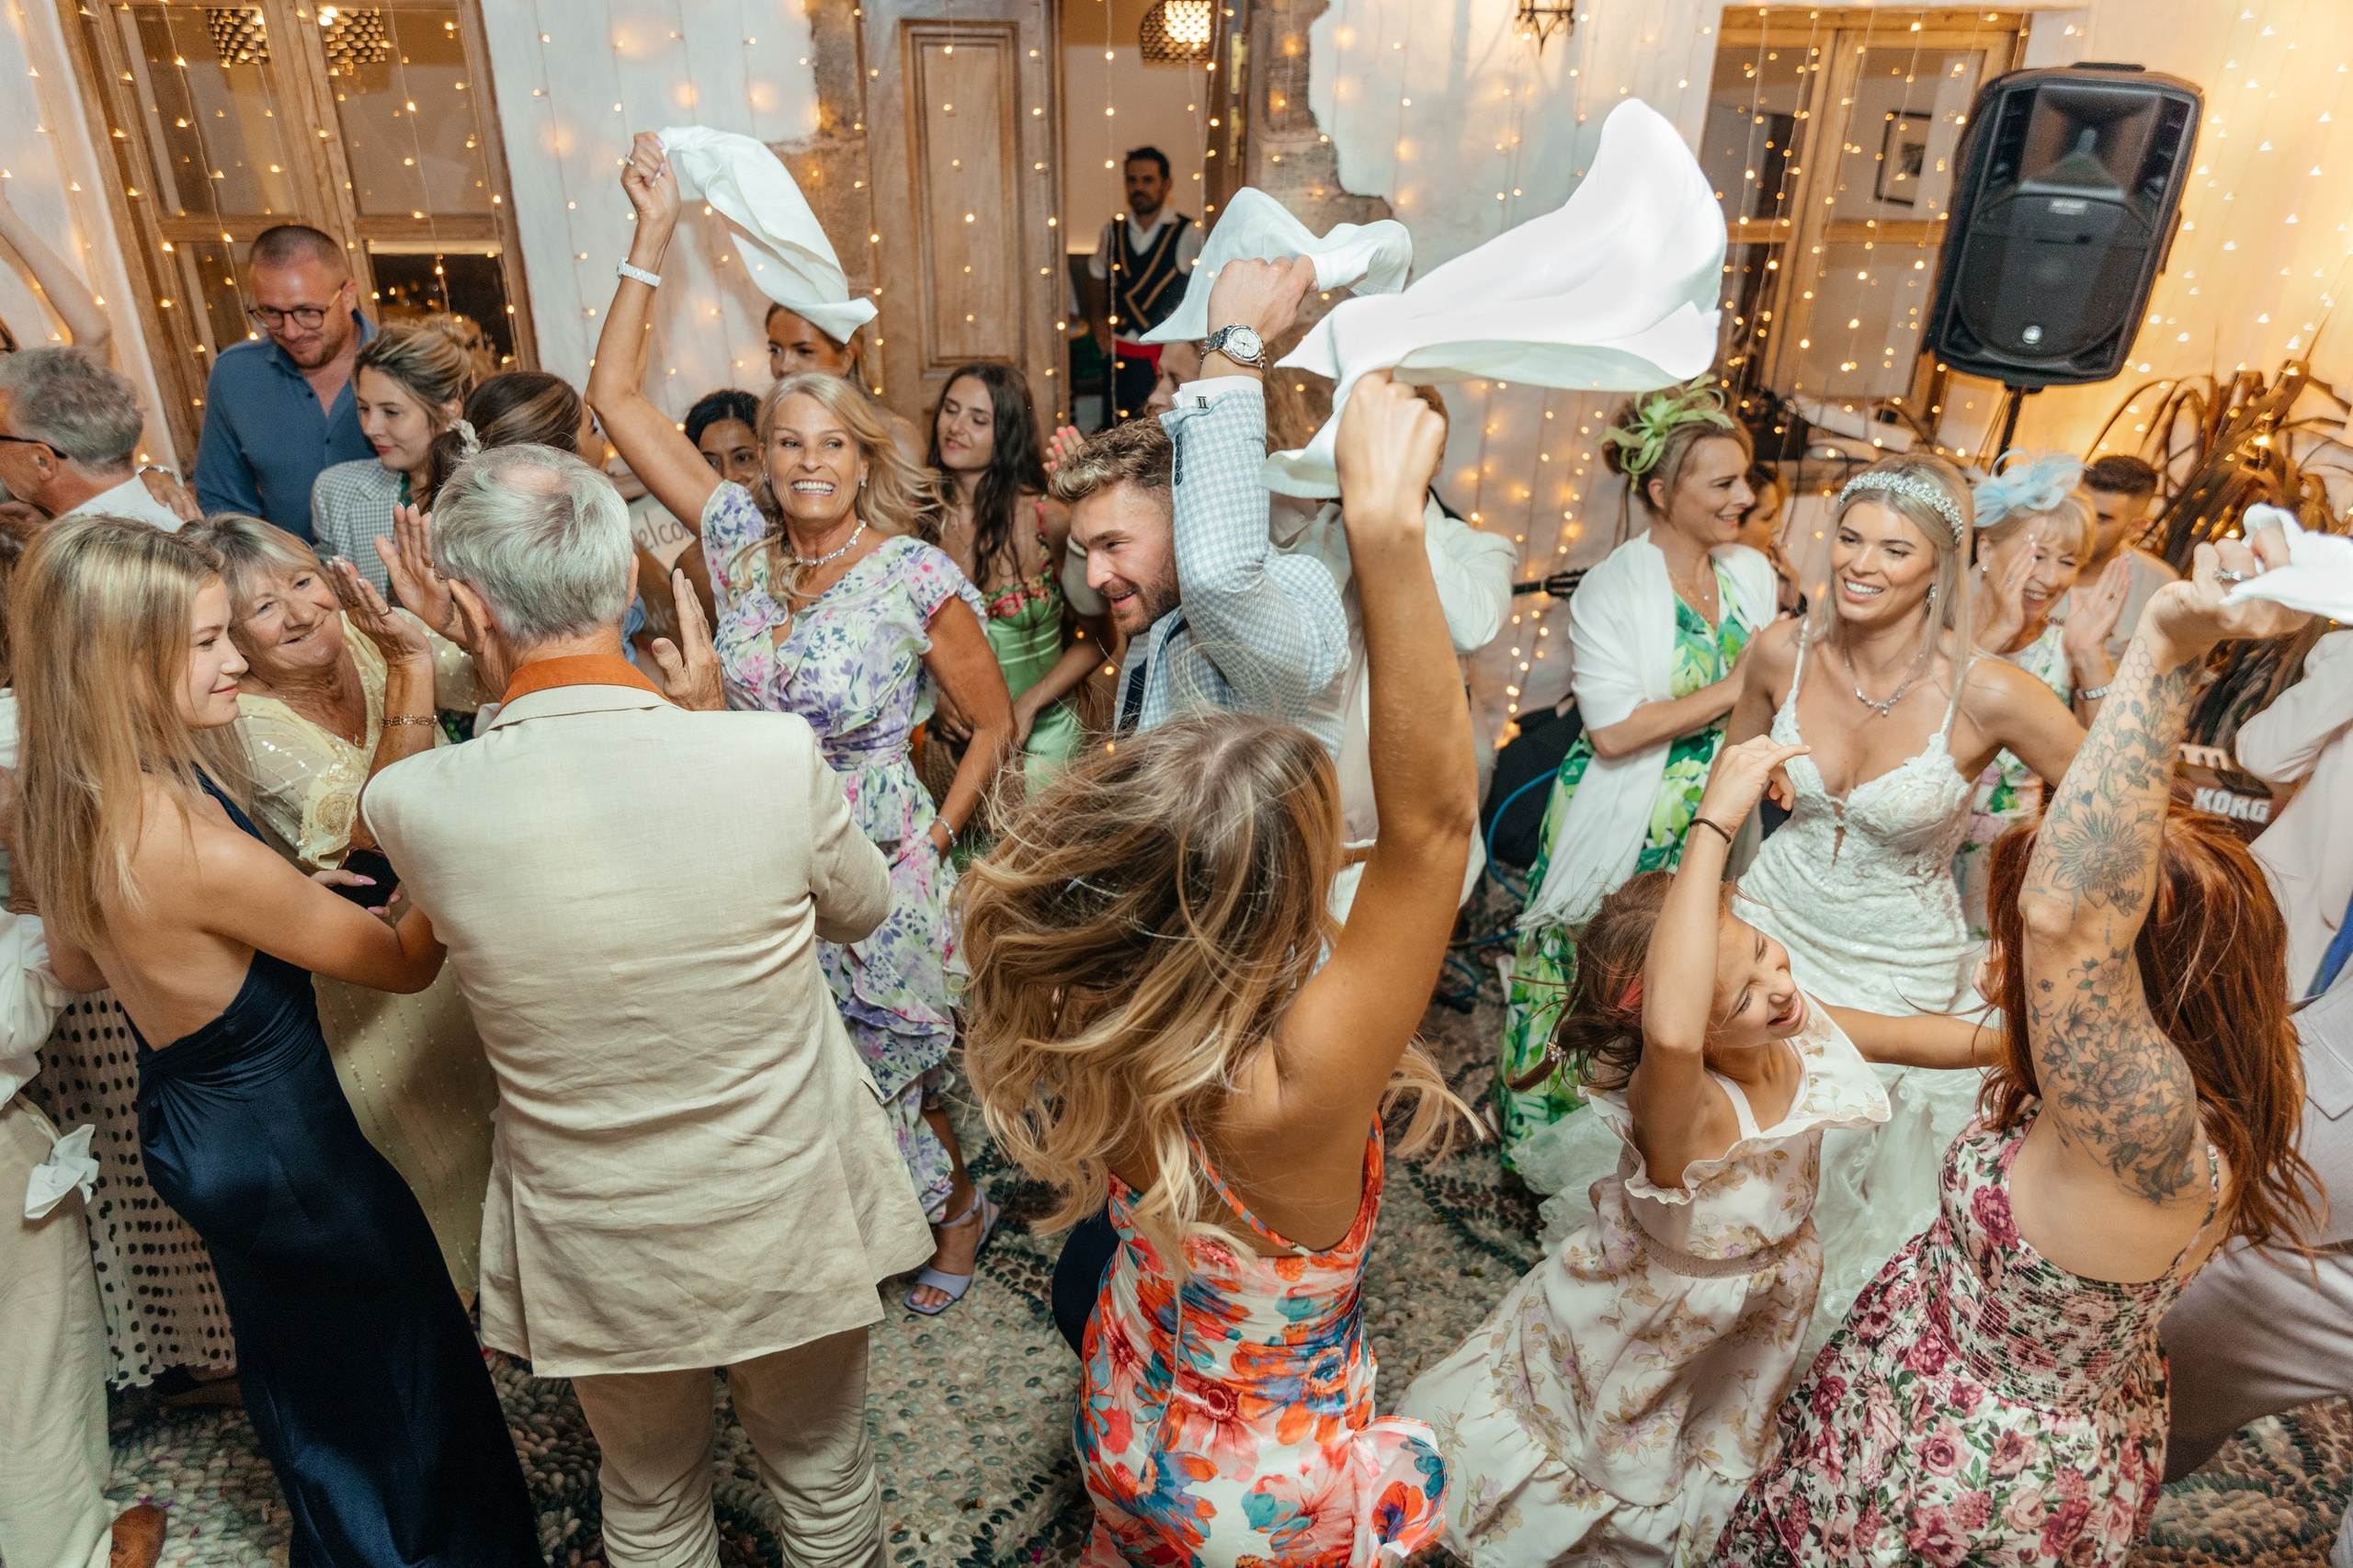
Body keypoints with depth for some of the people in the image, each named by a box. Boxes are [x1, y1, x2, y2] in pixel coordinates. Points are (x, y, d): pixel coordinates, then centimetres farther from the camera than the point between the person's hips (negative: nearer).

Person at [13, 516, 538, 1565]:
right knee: (390, 1368, 14)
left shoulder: (75, 808, -9)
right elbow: (407, 963, -25)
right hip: (278, 1144, -9)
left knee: (296, 1349, 30)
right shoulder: (197, 850, -36)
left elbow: (79, 966, 9)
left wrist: (267, 904, 5)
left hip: (186, 1117, 9)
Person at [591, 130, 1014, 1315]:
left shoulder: (917, 579, -15)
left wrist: (934, 840, -8)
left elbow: (995, 725, -6)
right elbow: (617, 397, -3)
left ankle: (957, 1209, 44)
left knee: (888, 1071, 14)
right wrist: (652, 235, -6)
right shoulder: (739, 537, -4)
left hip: (878, 874, -4)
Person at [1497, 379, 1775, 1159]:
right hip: (1623, 835, -5)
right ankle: (1550, 1133, 29)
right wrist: (1729, 692, -18)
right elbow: (1613, 731, -22)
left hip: (1707, 828, 6)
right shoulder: (1611, 590, -15)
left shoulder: (1751, 573, 4)